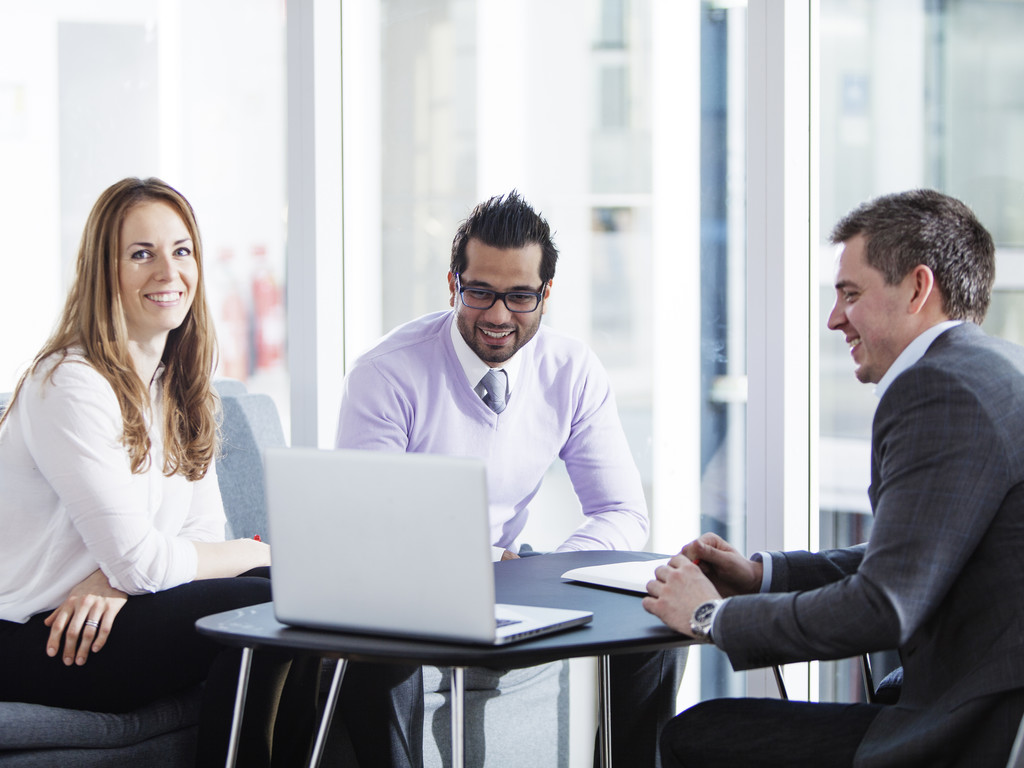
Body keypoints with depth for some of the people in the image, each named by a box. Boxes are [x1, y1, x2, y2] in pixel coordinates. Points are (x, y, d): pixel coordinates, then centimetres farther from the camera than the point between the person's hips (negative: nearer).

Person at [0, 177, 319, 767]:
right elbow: (139, 561, -19)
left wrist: (114, 584, -14)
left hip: (95, 617, 8)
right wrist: (258, 554, -5)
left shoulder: (179, 385, 11)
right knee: (264, 605, -22)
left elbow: (203, 531, 7)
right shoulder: (70, 386, -17)